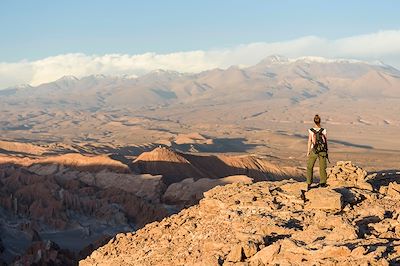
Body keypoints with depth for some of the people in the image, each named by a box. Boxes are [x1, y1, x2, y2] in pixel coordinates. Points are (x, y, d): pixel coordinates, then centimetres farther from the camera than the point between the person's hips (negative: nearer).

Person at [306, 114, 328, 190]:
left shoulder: (311, 131, -13)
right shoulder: (324, 130, -10)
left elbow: (309, 142, -7)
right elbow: (326, 141, 0)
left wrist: (308, 152, 4)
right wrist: (326, 151, 13)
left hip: (314, 151, -1)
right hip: (322, 151, 1)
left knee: (309, 167, 12)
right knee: (322, 168, 16)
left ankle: (309, 184, 6)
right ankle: (322, 183, 22)